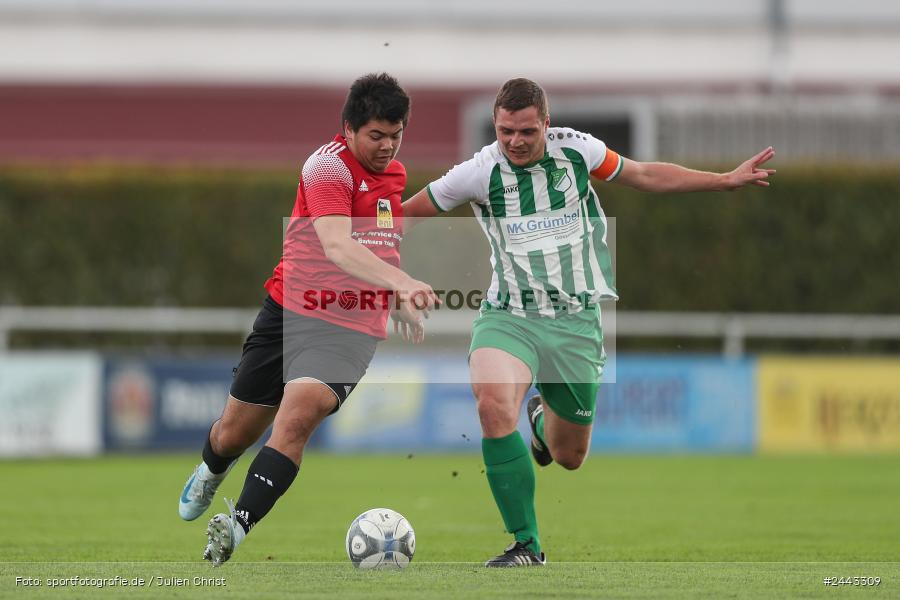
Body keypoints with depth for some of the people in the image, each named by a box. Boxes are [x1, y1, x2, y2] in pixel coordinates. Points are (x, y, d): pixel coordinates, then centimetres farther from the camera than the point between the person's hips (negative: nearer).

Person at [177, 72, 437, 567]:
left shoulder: (395, 174, 10)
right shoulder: (328, 165, -14)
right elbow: (336, 247, -31)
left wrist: (401, 300, 28)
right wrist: (401, 281, -44)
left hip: (351, 330, 3)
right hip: (291, 313, -3)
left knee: (297, 415, -25)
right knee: (235, 433, 11)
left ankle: (236, 527, -30)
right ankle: (211, 472, 49)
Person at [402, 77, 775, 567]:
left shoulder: (576, 150, -2)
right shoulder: (478, 172, -9)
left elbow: (646, 176, 13)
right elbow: (409, 213, 6)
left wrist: (727, 180, 14)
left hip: (576, 319, 2)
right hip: (508, 316, -2)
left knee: (569, 457, 8)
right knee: (493, 403, -33)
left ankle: (543, 418, 49)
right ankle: (526, 545, -22)